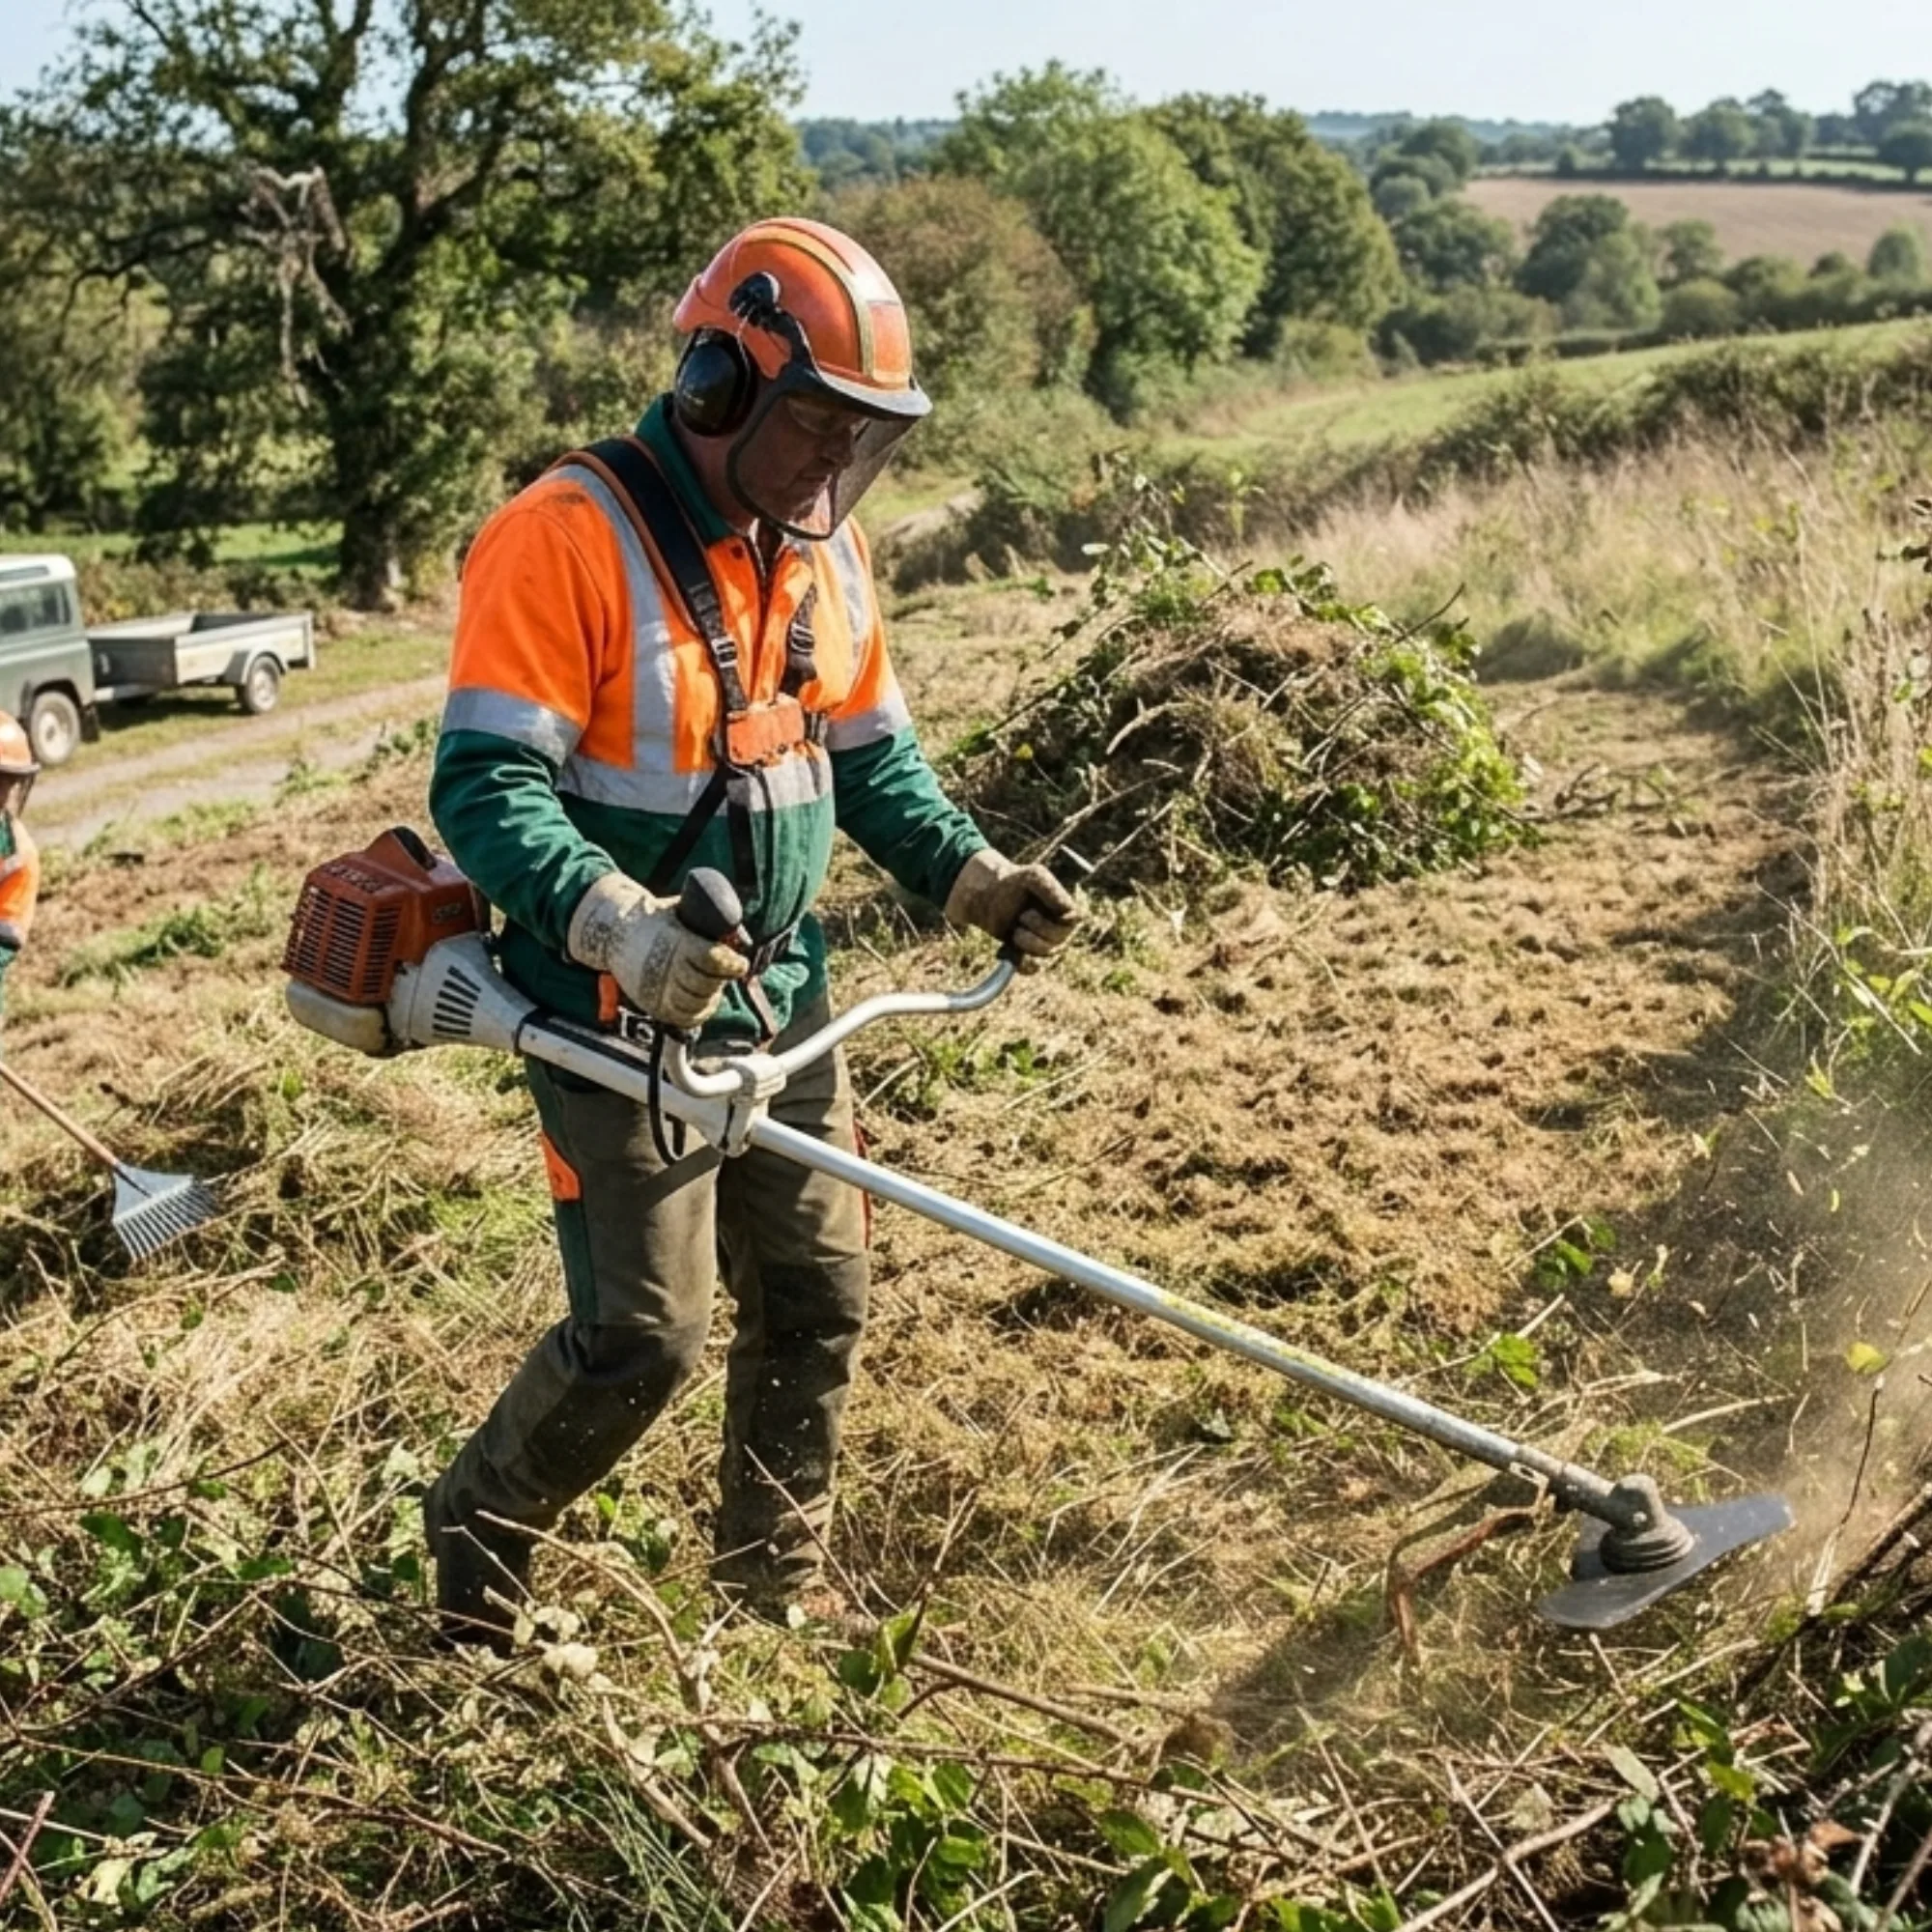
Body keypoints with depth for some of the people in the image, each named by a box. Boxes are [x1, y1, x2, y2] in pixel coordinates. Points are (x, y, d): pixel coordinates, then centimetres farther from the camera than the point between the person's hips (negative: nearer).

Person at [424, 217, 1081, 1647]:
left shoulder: (822, 549, 6)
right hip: (624, 1023, -7)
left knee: (818, 1305, 13)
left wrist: (969, 872, 0)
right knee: (642, 1340, -3)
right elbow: (485, 784, -23)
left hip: (782, 1004, 8)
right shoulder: (569, 540, -18)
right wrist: (617, 923, -37)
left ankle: (782, 1590, 34)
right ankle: (469, 1554, 26)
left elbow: (870, 754, 15)